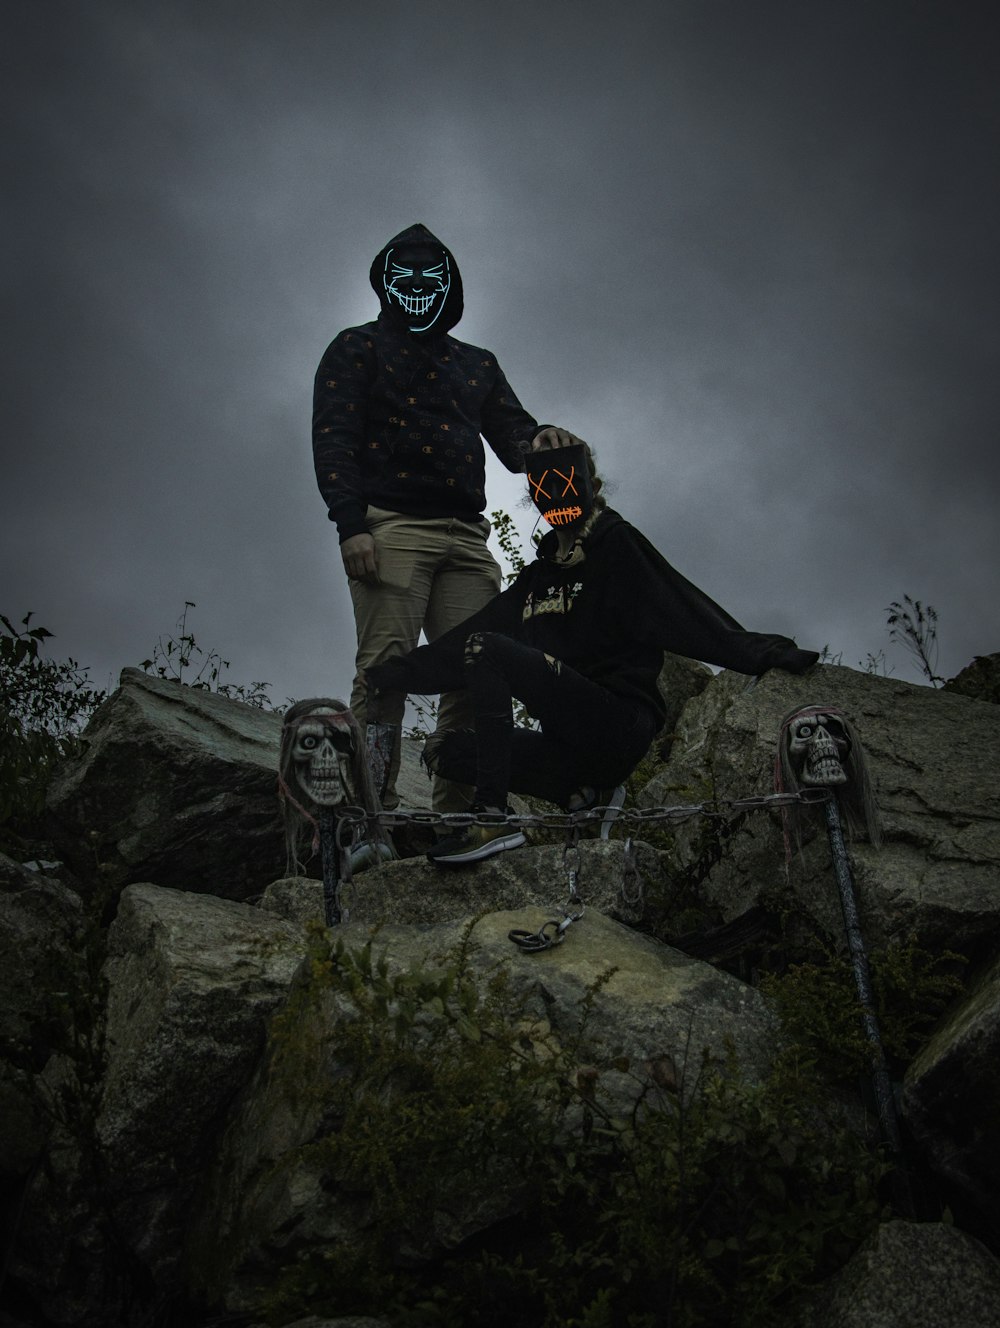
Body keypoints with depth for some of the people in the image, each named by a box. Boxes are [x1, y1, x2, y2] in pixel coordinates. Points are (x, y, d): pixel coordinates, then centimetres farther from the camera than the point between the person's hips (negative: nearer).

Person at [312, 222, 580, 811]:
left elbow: (511, 435, 20)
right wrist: (352, 525, -13)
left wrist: (540, 438, -7)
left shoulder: (478, 364, 29)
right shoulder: (358, 348, 16)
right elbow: (334, 437, 3)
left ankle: (459, 811, -7)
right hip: (391, 525, -4)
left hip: (466, 536, 4)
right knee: (386, 665, -16)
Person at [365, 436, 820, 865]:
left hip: (620, 725, -8)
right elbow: (456, 643, 22)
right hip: (570, 738, 8)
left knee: (488, 649, -21)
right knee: (441, 749, 2)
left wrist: (765, 653, -20)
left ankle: (493, 816, -29)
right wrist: (393, 674, 18)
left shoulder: (618, 546, 2)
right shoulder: (538, 576, 21)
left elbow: (688, 616, -8)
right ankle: (581, 793, -7)